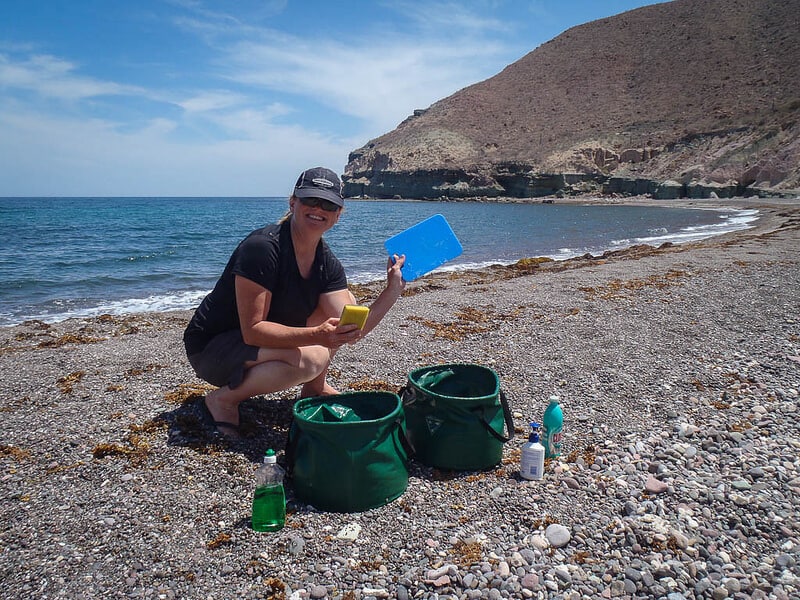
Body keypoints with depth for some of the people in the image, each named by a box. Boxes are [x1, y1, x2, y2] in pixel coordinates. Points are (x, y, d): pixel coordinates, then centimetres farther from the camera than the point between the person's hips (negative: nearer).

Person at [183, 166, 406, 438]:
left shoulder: (327, 263, -4)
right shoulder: (262, 247, -26)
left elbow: (351, 331, -13)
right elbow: (252, 331, -29)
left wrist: (392, 291, -21)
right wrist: (316, 336, -41)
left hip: (268, 341, 8)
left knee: (338, 309, -1)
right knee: (311, 358, -31)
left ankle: (314, 388, 11)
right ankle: (223, 399, -11)